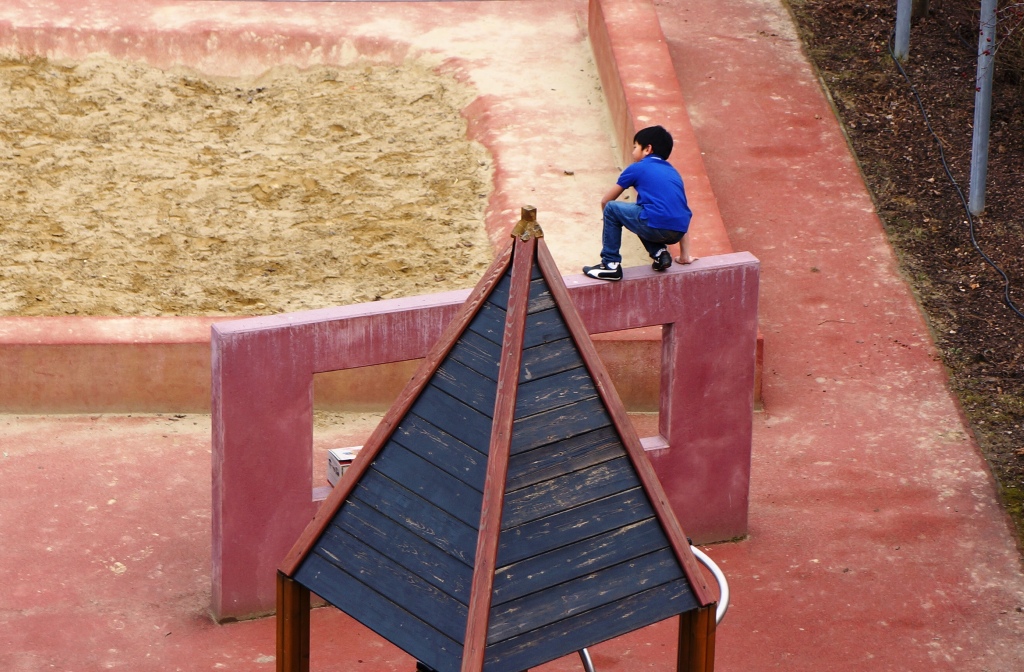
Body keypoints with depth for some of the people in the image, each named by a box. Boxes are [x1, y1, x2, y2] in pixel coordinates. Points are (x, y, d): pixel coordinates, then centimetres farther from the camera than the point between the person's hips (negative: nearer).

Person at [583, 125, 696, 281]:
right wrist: (685, 255, 30)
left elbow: (605, 202, 19)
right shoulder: (673, 172, 27)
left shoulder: (637, 168, 12)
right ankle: (660, 252, 16)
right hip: (676, 234, 6)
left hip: (656, 227, -6)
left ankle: (610, 265, 13)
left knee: (611, 209, 15)